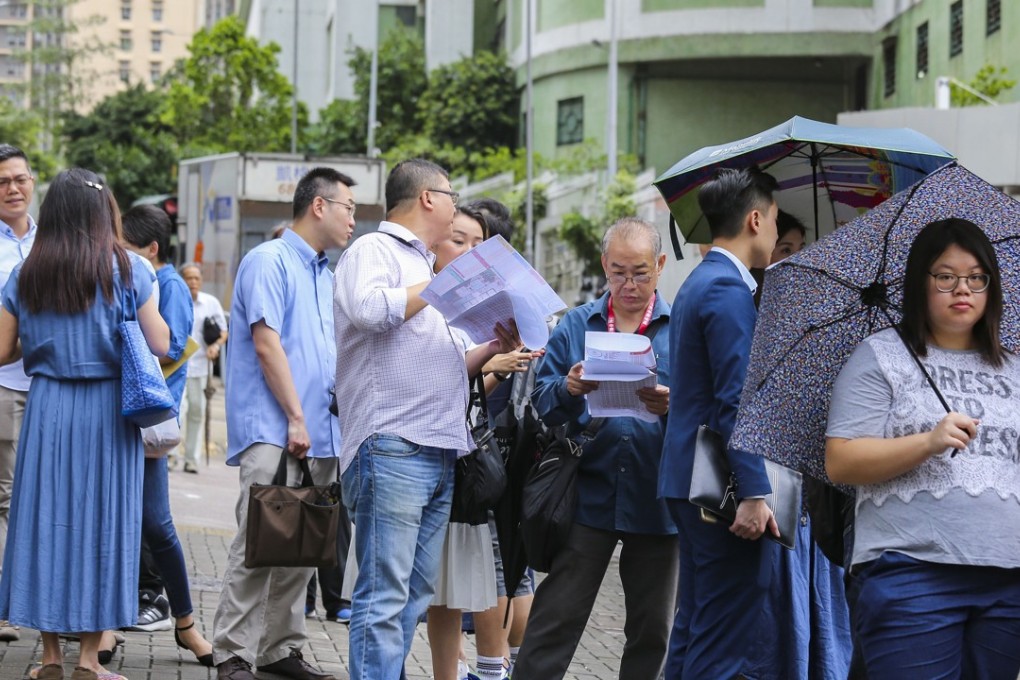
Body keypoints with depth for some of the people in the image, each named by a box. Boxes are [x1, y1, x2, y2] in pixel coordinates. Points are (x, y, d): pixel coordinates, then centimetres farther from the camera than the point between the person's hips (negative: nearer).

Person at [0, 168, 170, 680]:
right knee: (103, 524, 4)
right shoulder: (127, 270, -5)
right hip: (108, 410, -2)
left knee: (46, 519, 9)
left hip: (48, 408, 2)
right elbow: (160, 346, -4)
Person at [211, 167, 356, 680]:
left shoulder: (327, 276, 20)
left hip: (319, 434, 8)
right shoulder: (270, 261, -5)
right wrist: (295, 418, -15)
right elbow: (267, 344, -13)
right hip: (273, 430, -8)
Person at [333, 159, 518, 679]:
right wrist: (439, 285, -10)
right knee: (385, 594, -11)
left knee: (416, 592, 9)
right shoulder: (375, 250, 0)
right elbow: (368, 308, -23)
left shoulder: (426, 267, 27)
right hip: (392, 448, -9)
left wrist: (494, 348, 15)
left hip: (438, 451, 9)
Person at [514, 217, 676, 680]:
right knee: (555, 622, 0)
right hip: (588, 496, 0)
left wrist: (675, 407, -23)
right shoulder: (576, 325, 8)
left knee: (652, 629, 10)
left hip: (656, 499, 0)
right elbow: (543, 401, 3)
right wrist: (568, 390, -18)